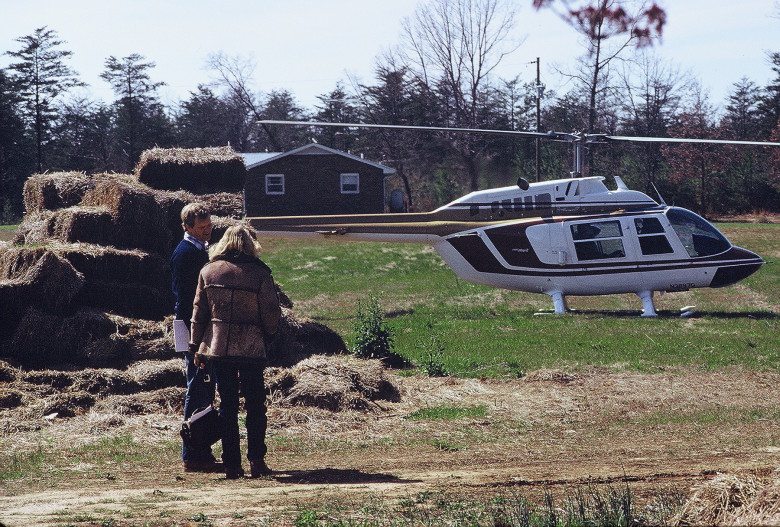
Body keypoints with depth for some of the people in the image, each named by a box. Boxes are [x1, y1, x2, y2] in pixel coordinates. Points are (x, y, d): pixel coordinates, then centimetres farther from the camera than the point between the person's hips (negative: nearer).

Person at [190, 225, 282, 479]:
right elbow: (272, 313, -6)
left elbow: (199, 311, 5)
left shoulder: (208, 271, 3)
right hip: (252, 348, -2)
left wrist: (196, 345, 12)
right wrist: (268, 335, 13)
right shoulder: (259, 272, -6)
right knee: (255, 404, 7)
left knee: (227, 404, 7)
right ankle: (256, 460, 2)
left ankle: (232, 464, 6)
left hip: (217, 347, 2)